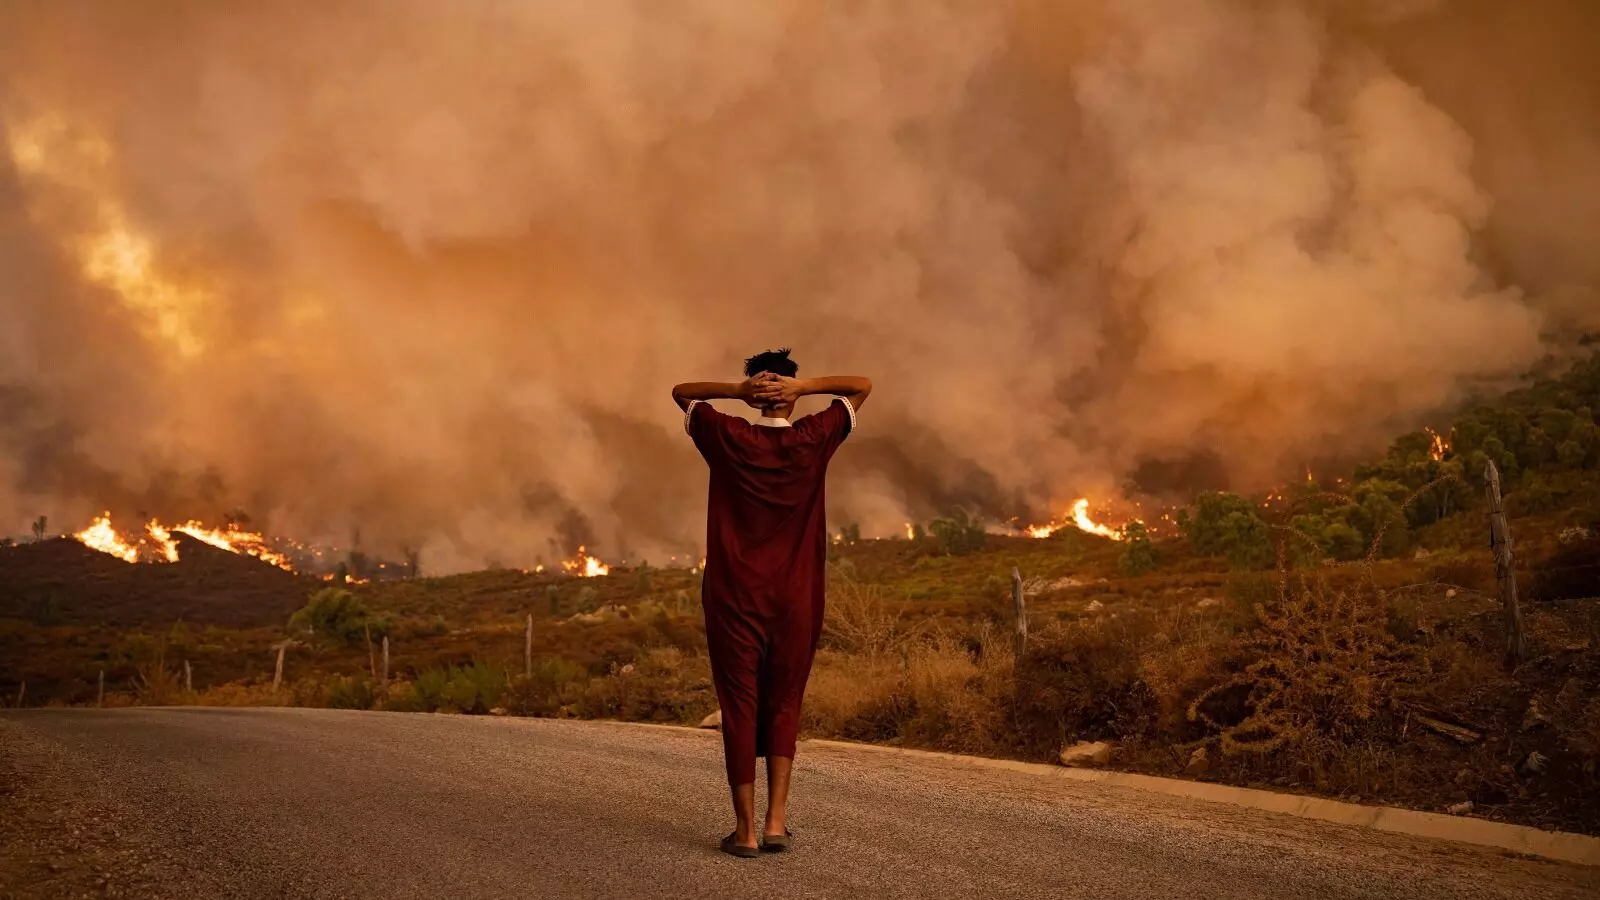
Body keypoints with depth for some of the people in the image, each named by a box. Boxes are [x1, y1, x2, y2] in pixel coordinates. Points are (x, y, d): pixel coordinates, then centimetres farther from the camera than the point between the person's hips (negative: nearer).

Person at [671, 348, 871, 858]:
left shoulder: (728, 438, -3)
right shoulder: (813, 440, -3)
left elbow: (681, 392, 12)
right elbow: (862, 386, 9)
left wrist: (738, 390, -4)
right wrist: (804, 386, -6)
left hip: (734, 597, -1)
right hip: (797, 599, 1)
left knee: (740, 708, 4)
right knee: (784, 706, 13)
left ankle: (746, 829, 6)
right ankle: (776, 820, 7)